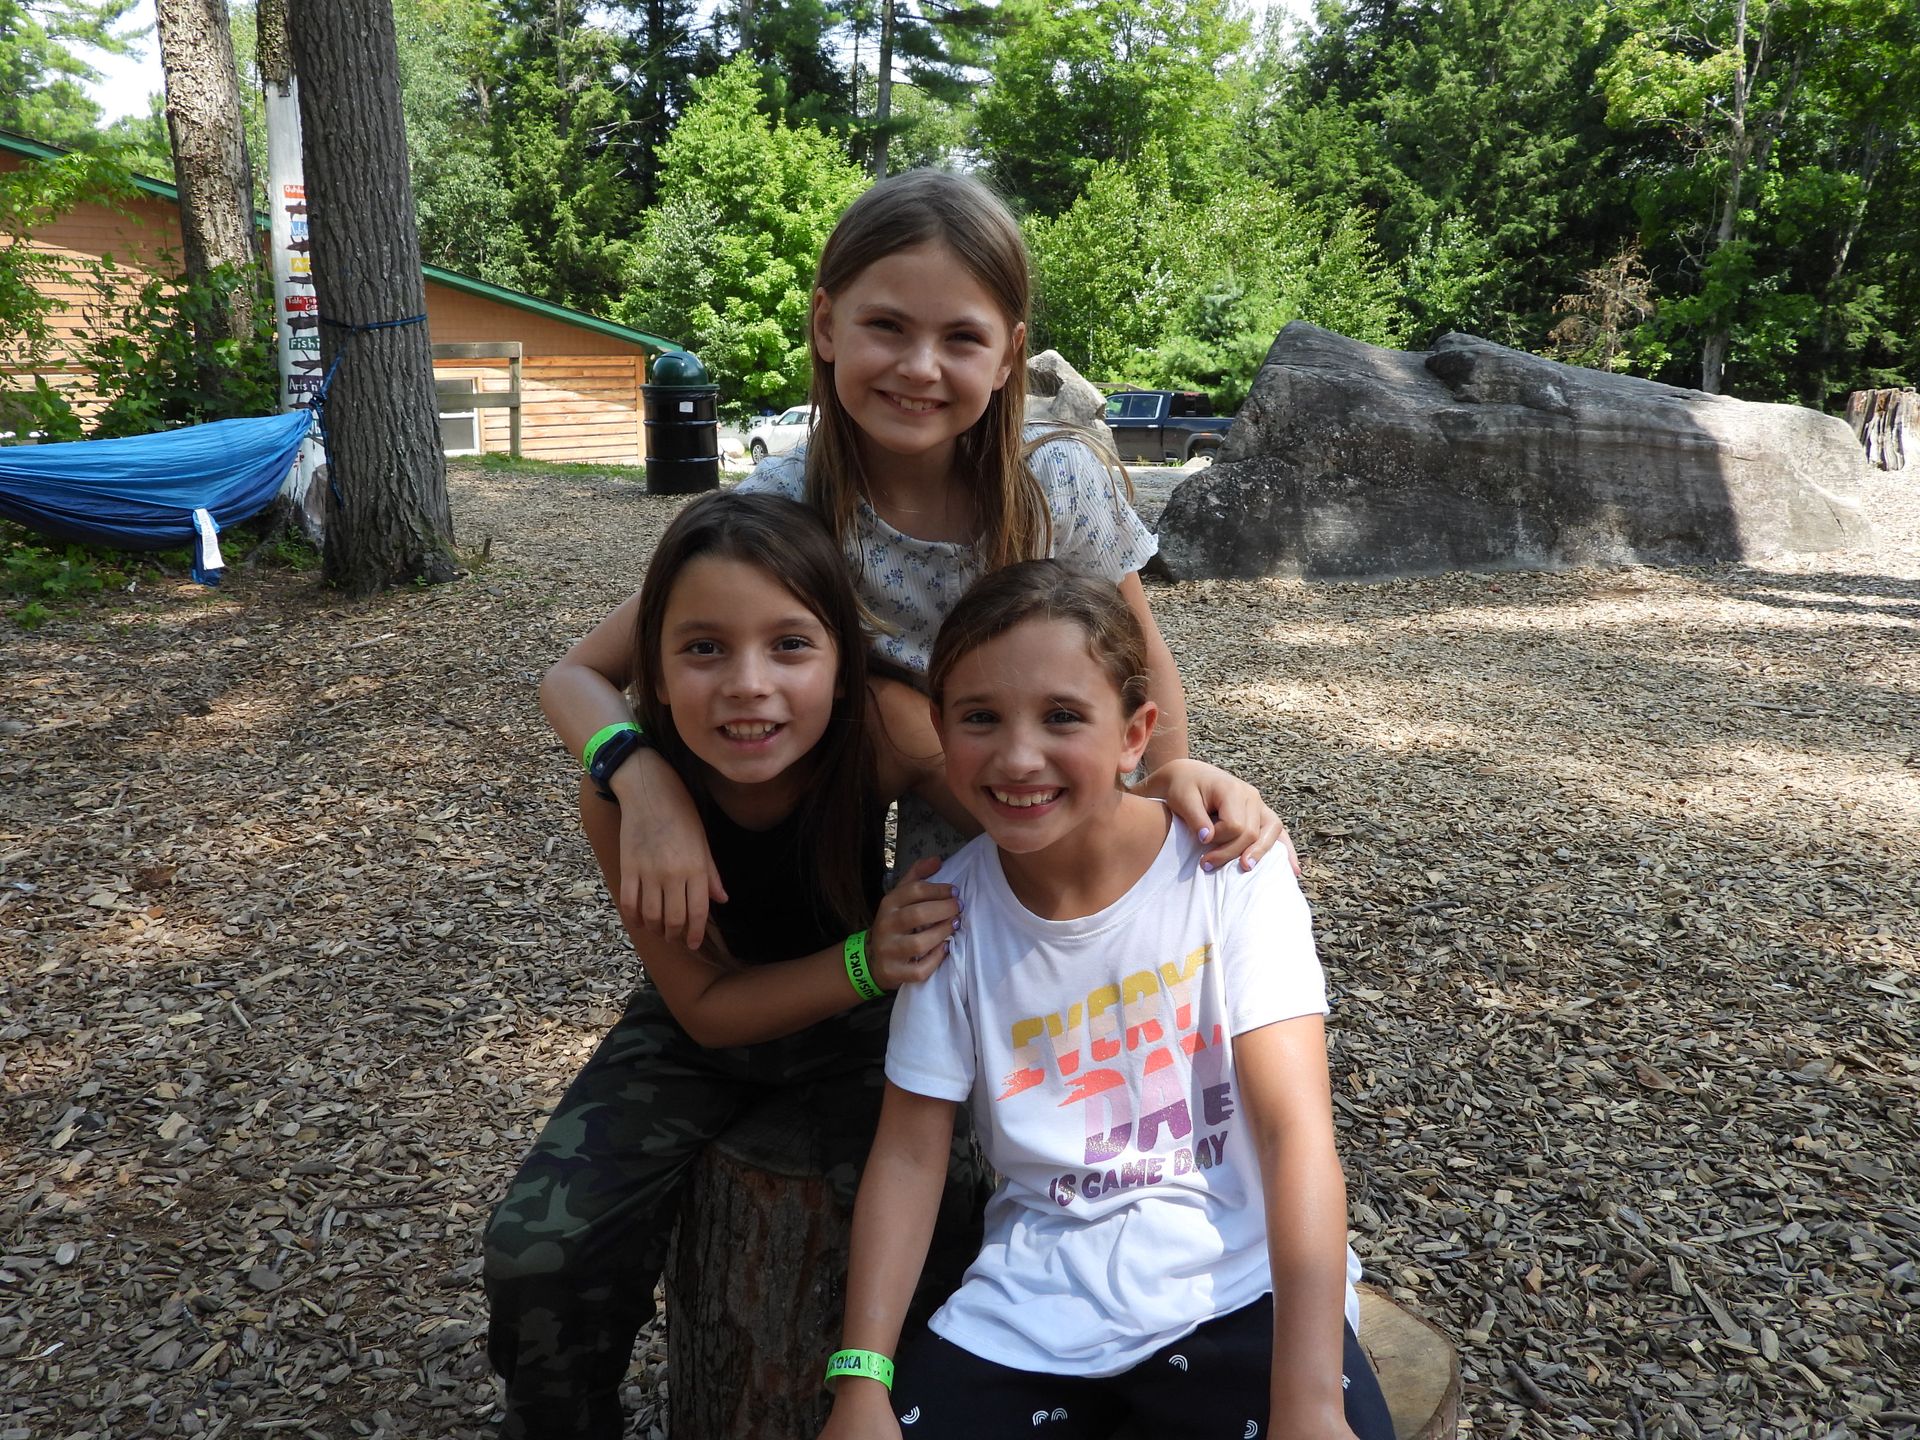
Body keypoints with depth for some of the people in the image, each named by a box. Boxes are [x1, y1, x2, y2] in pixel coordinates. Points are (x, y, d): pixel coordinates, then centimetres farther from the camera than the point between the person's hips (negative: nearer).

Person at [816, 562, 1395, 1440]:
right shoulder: (952, 907, -6)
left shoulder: (1227, 865, -12)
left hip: (1239, 1284, -2)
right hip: (1036, 1303, 3)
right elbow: (909, 1154, 0)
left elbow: (1296, 1131, -17)